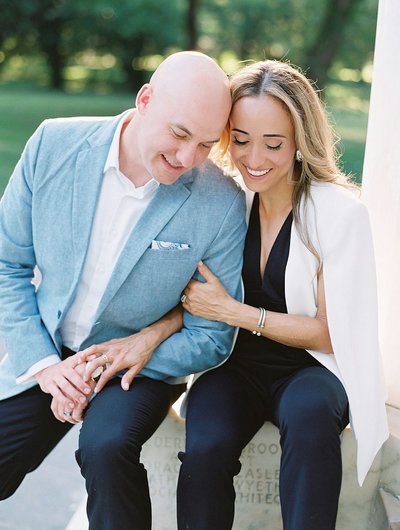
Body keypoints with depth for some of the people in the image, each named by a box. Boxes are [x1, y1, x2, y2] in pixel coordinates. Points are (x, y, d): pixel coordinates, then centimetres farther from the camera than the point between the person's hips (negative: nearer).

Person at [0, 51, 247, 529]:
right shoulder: (54, 145, -11)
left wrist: (133, 355, -19)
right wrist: (41, 362, -11)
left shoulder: (222, 206, -17)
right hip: (43, 353, 3)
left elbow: (213, 337, -8)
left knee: (105, 447, -30)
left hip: (139, 363, -2)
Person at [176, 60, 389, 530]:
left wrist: (232, 311, -14)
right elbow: (193, 297, 5)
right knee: (205, 449, -29)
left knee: (308, 414, -37)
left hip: (308, 367, -2)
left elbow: (329, 333, -6)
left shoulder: (340, 212, -10)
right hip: (235, 365, 2)